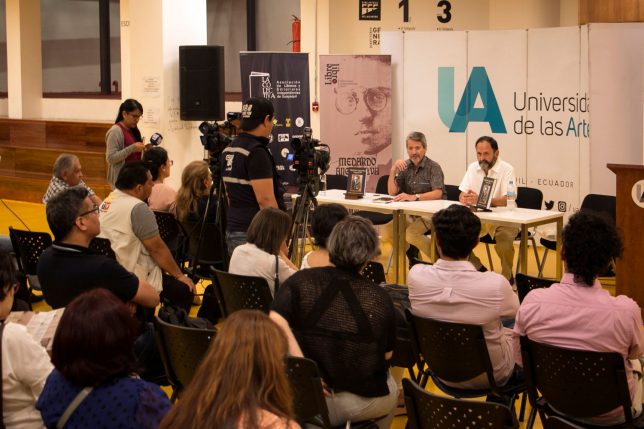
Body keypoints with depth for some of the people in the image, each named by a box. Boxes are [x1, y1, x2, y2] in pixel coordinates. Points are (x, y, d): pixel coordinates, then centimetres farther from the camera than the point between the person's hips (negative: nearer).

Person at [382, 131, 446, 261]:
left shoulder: (433, 167, -10)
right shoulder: (405, 166, 5)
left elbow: (438, 193, -24)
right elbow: (392, 192, 0)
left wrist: (414, 197, -38)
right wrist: (393, 170, -14)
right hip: (410, 212, 6)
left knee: (410, 233, -30)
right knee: (387, 231, -15)